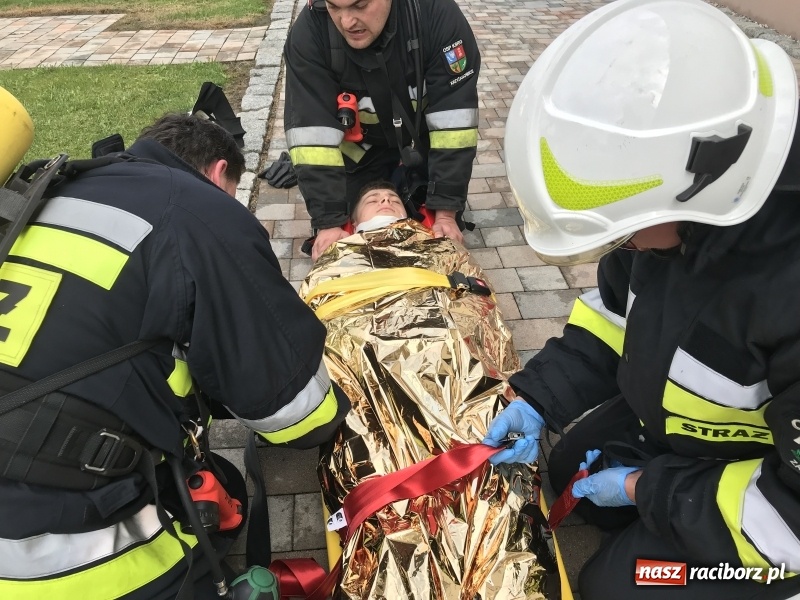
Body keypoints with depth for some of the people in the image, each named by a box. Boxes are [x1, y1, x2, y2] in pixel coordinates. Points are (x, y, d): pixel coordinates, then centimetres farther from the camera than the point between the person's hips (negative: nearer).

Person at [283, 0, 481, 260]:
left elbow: (455, 117, -30)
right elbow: (312, 133, -30)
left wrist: (446, 209, -31)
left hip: (425, 135, 0)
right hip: (361, 145, 1)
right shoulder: (308, 33, -29)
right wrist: (329, 221, -33)